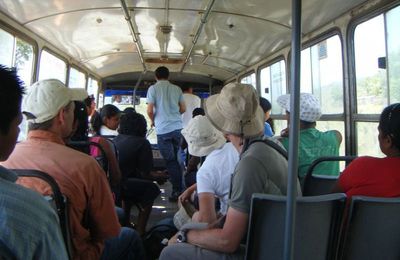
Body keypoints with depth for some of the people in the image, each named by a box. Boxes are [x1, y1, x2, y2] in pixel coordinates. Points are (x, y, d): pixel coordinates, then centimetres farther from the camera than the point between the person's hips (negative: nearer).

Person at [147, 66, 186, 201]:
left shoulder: (153, 88, 0)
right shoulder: (177, 89, 11)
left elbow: (149, 110, -6)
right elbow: (183, 109, 14)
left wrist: (153, 121, 14)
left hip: (163, 129, -4)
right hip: (177, 127, 4)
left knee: (170, 160, 0)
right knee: (176, 158, 16)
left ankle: (177, 190, 1)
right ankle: (179, 188, 24)